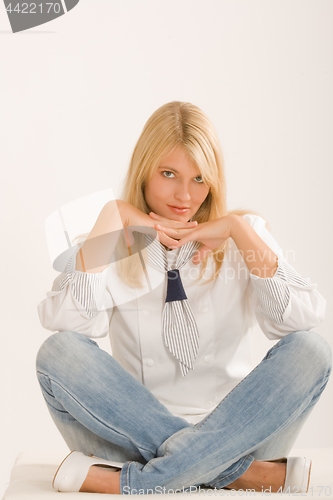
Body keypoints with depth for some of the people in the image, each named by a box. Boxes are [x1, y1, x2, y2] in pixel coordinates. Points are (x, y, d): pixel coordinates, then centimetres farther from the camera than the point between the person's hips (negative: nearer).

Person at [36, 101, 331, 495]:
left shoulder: (240, 239, 3)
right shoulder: (114, 246, 3)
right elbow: (61, 319, -17)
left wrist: (240, 230, -15)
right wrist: (109, 220, -14)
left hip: (234, 433, 1)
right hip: (139, 434, 0)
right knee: (58, 351, -23)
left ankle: (123, 481, -25)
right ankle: (243, 473, -23)